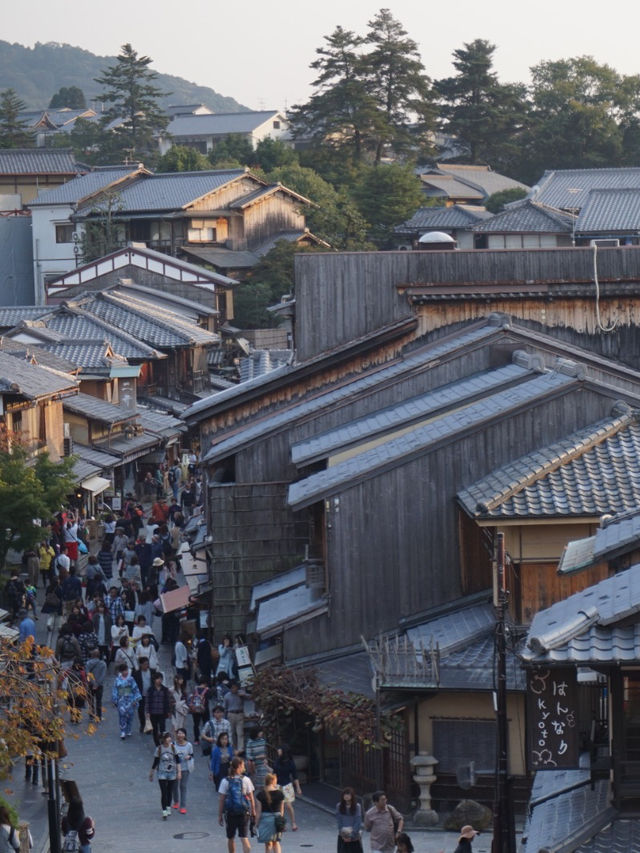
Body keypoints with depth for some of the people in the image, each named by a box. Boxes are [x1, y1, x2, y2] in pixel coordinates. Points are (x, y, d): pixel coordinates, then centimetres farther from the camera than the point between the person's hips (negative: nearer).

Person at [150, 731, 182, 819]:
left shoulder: (173, 747, -4)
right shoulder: (159, 749, -7)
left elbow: (177, 760, 1)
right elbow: (155, 762, 1)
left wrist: (179, 772, -4)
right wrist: (151, 773, 6)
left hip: (172, 773, 2)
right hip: (162, 773, -2)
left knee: (169, 792, 11)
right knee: (164, 792, -8)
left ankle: (168, 808, 29)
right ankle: (164, 812, -8)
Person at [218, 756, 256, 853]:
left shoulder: (225, 781, -5)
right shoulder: (246, 780, -5)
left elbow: (221, 800, -4)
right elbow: (251, 798, -1)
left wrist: (220, 815, 3)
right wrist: (253, 812, 11)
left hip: (230, 812, 0)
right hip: (244, 812, 0)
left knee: (230, 838, 16)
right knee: (244, 838, -2)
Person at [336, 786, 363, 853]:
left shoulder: (357, 806, -6)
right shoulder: (339, 806, 0)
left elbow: (358, 822, -8)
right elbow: (338, 822, -1)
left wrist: (351, 835, -14)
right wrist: (343, 834, -11)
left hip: (354, 837, -1)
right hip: (342, 837, 1)